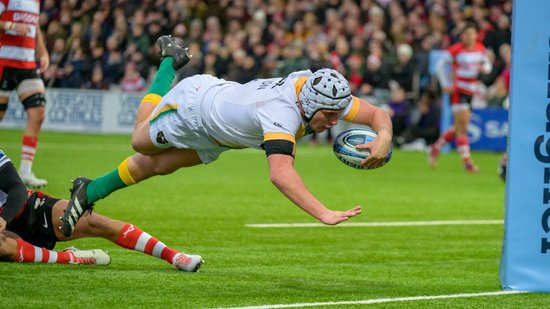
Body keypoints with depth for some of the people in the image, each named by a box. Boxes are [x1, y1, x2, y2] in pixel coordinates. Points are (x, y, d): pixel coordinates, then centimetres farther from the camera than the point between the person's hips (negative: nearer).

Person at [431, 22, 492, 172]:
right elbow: (440, 65, -3)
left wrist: (484, 67, -6)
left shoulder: (480, 48, 6)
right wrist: (446, 84, -10)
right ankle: (466, 161, -10)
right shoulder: (455, 49, -10)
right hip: (457, 90, -7)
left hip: (471, 91, 7)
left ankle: (435, 148, 30)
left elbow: (487, 64, 18)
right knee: (463, 123, -13)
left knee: (459, 127, 11)